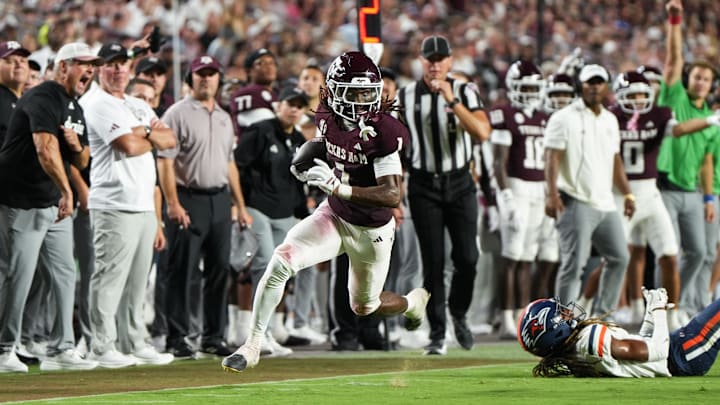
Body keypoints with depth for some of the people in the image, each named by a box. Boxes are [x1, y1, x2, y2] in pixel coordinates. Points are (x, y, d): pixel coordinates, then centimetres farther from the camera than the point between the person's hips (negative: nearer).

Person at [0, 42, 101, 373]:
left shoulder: (75, 109, 15)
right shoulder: (43, 98, -15)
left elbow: (82, 162, 19)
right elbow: (45, 149, -29)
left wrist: (76, 145, -4)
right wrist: (66, 191, -35)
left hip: (54, 206, 9)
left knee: (65, 273, 7)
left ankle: (61, 349, 11)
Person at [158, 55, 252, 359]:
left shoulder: (224, 118, 18)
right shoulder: (178, 114, -4)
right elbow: (165, 161, -10)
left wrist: (240, 205, 18)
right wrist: (173, 204, -19)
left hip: (220, 200, 7)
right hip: (189, 200, -7)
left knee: (220, 269, 7)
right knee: (181, 271, -5)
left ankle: (213, 337, 14)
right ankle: (176, 339, -1)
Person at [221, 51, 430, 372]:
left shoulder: (382, 132, -28)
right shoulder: (327, 118, -9)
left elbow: (392, 196, -33)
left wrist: (337, 187, -41)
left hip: (371, 231, -4)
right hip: (334, 216, 4)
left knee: (364, 307, 16)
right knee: (282, 260, -21)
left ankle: (414, 302, 52)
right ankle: (253, 345, -11)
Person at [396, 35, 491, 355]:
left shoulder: (465, 92, 0)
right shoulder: (405, 97, 2)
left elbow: (483, 133, -16)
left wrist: (452, 100, -21)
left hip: (460, 184, 0)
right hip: (424, 185, 0)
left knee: (467, 257, -4)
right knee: (433, 262, -1)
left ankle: (458, 314, 22)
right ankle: (437, 334, 5)